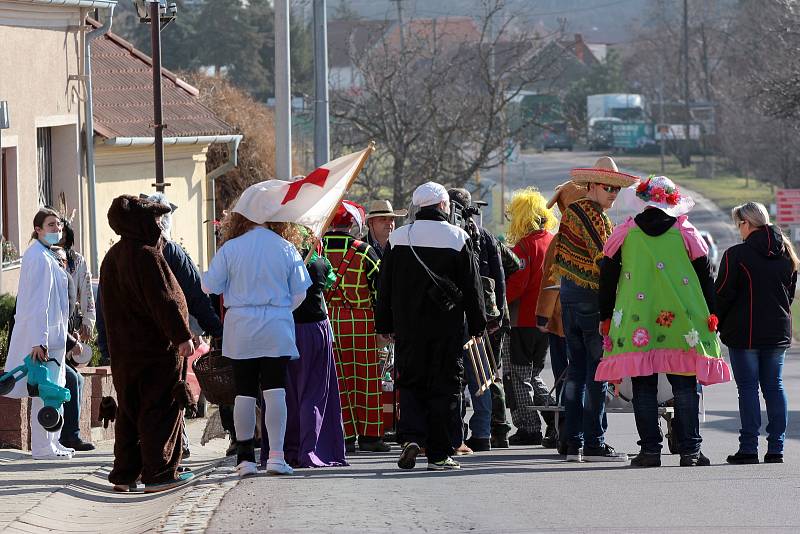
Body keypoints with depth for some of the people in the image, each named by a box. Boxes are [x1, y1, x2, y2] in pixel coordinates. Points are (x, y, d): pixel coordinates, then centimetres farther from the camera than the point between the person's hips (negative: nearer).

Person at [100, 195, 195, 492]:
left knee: (129, 411, 13)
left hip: (124, 351, 8)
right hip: (158, 347, -8)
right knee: (160, 410, -3)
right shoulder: (146, 255, -17)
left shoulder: (112, 258, 11)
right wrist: (182, 336, -17)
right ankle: (158, 473, -4)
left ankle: (124, 475, 14)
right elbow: (163, 300, -20)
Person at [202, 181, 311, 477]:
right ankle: (276, 456, -9)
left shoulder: (230, 248, -4)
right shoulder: (286, 248, -2)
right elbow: (300, 293, 3)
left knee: (244, 392, 6)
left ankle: (246, 457, 9)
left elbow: (209, 286, 2)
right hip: (276, 330, 0)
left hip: (240, 330, 0)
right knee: (275, 391, -2)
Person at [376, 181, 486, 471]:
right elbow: (472, 287, -1)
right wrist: (477, 325, 7)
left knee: (410, 382, 11)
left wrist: (385, 325, 13)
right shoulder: (457, 238, -4)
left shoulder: (398, 238, 3)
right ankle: (438, 454, 3)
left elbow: (386, 286, 7)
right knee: (443, 385, 3)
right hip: (448, 325, -2)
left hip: (408, 326, 2)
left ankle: (412, 436, -12)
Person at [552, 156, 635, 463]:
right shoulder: (595, 218, -14)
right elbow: (604, 261, -18)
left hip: (568, 294, 9)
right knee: (597, 370, -5)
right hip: (593, 298, -9)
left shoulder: (570, 211, 13)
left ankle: (573, 443, 12)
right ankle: (594, 444, -6)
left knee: (576, 369, 11)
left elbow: (557, 257, 18)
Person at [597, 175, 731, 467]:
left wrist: (606, 317, 18)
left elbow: (607, 276, 9)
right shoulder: (686, 232, 3)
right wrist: (711, 315, 15)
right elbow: (705, 276, 6)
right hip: (682, 323, 0)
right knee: (685, 388, 3)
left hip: (637, 324, 0)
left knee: (644, 388, 3)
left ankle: (649, 450, -1)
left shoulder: (625, 233, 4)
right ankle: (689, 451, -1)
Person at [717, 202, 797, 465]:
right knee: (774, 386, 9)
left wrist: (716, 323, 3)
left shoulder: (736, 255, -12)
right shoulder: (786, 254, 8)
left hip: (745, 332, -6)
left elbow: (722, 295, -11)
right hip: (778, 331, 6)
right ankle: (775, 449, 6)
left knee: (748, 387, -2)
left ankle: (749, 448, -4)